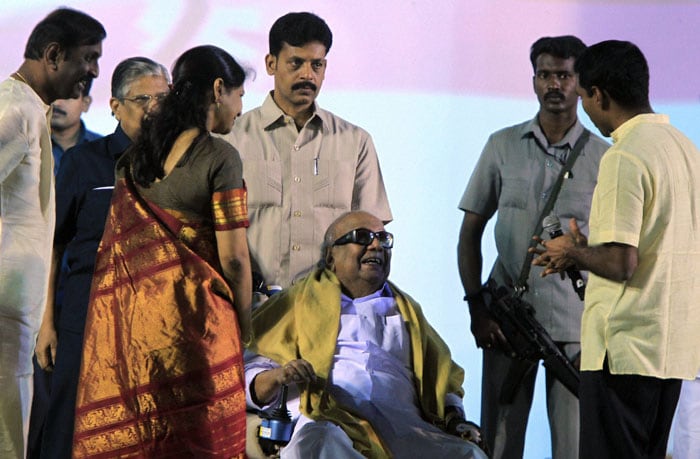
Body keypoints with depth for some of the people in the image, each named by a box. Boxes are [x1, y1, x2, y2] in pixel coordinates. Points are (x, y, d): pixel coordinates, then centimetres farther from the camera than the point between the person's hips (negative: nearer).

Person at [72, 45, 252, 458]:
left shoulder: (134, 157, 11)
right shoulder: (219, 157, -8)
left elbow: (118, 245, 13)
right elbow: (232, 256, -10)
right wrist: (244, 327, 2)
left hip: (128, 320, 7)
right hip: (193, 314, -6)